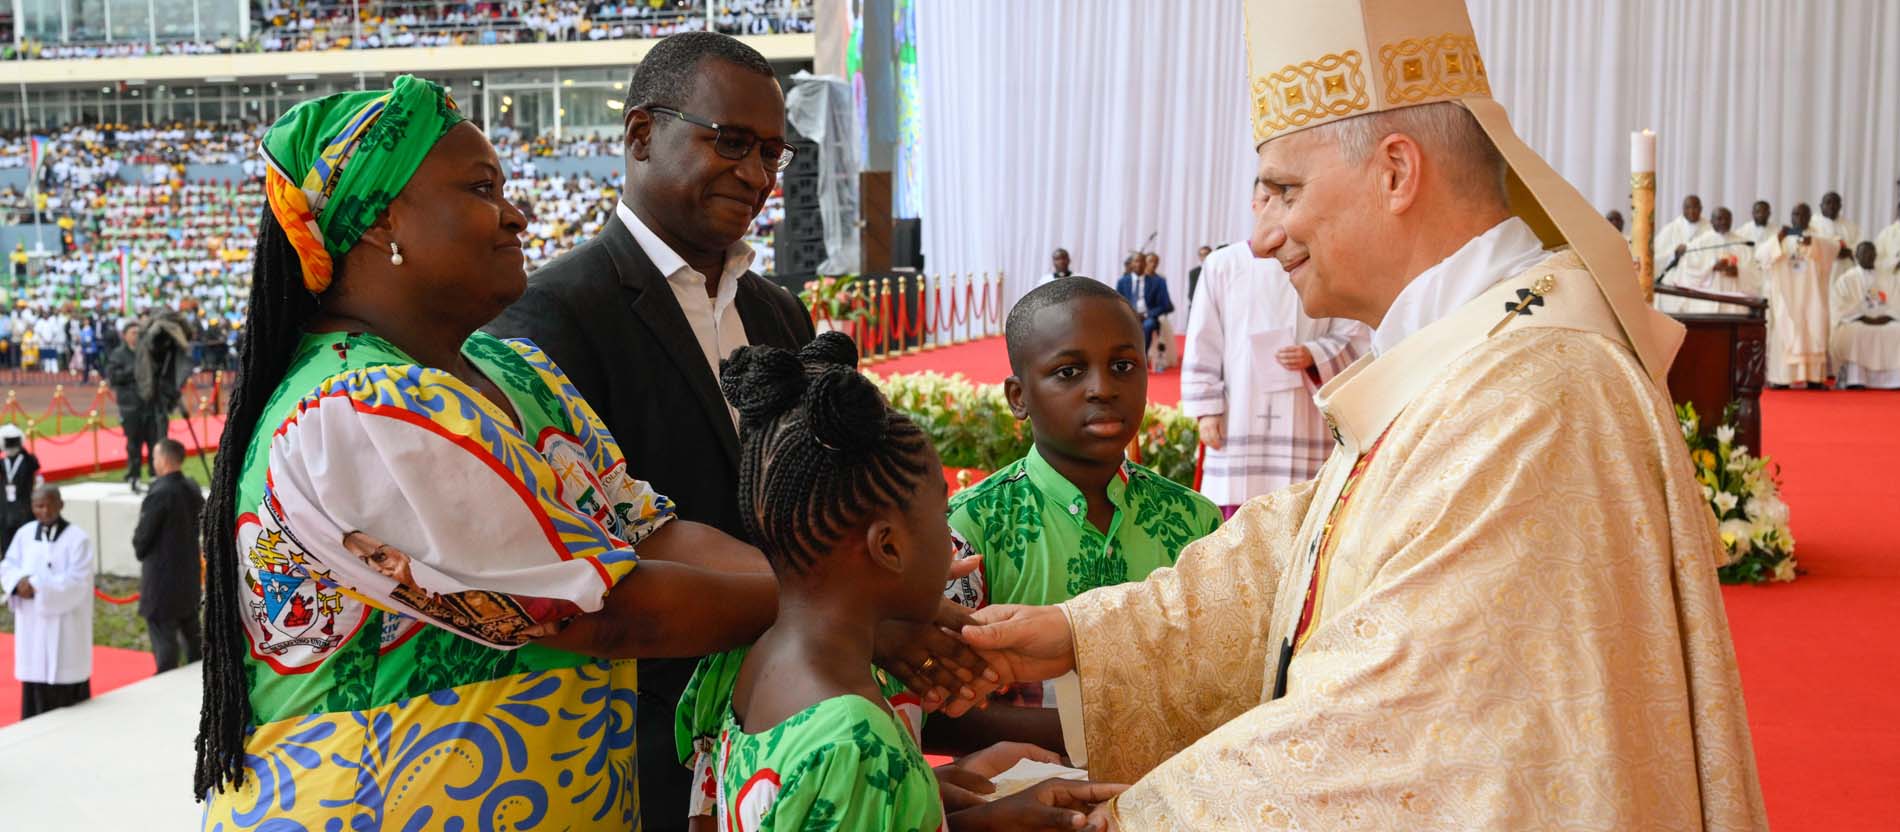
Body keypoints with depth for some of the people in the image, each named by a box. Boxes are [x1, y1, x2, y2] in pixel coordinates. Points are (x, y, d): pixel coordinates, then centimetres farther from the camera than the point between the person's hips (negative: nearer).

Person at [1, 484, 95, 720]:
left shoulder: (77, 539, -10)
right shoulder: (24, 534, 7)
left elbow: (76, 581, -16)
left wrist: (37, 586, -20)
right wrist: (20, 582, -16)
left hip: (64, 627, -5)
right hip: (32, 625, 5)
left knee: (64, 681, -1)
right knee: (35, 676, 8)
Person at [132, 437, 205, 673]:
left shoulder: (159, 493, -21)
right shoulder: (193, 489, 2)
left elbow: (142, 535, -14)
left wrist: (140, 552, 5)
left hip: (162, 576, -8)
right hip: (190, 572, 8)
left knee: (163, 636, -2)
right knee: (191, 632, 19)